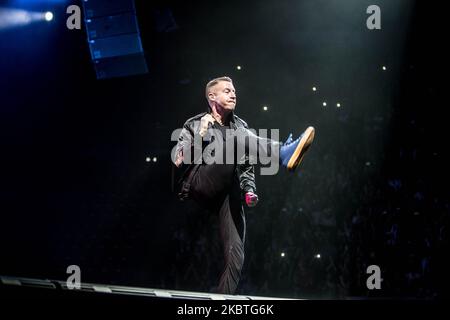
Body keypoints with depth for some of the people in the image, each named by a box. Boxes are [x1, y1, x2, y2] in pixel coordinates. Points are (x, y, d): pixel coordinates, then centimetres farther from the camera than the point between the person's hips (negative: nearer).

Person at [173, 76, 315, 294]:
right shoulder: (194, 125, 16)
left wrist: (249, 190, 5)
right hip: (202, 184, -4)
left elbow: (247, 165, 24)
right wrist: (199, 135, -6)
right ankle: (284, 153, -48)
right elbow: (178, 160, 4)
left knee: (235, 257, -14)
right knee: (236, 138, -25)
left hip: (230, 195, 4)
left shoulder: (240, 126, 26)